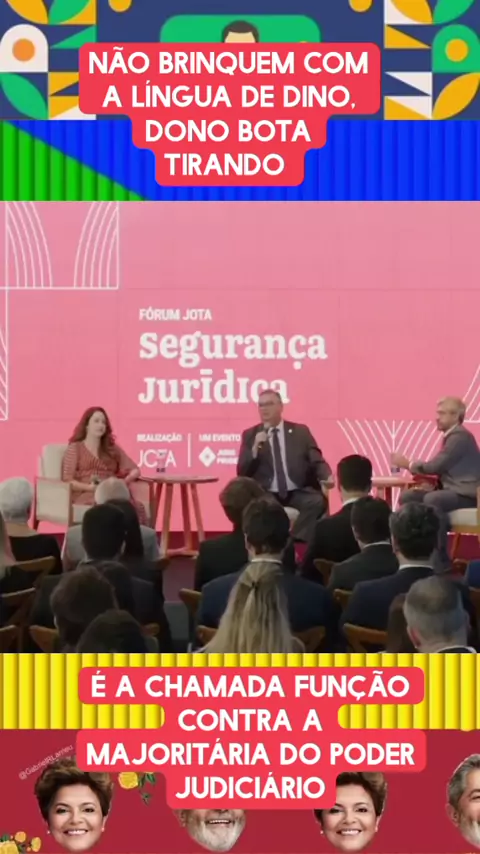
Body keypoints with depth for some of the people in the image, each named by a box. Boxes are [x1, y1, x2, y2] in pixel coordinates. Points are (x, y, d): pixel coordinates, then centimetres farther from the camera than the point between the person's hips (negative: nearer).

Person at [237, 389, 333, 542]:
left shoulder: (300, 431, 11)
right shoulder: (250, 435, 10)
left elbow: (317, 461, 7)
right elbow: (242, 472, 4)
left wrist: (327, 478, -16)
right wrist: (255, 447, -12)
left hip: (297, 493, 1)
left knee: (318, 501, -30)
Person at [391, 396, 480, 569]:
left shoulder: (460, 436, -15)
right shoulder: (452, 436, 16)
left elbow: (436, 465, -19)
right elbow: (441, 467, 15)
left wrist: (408, 464, -5)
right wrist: (415, 467, -2)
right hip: (453, 490, 10)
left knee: (431, 499, -35)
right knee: (407, 496, -1)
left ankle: (441, 559, -29)